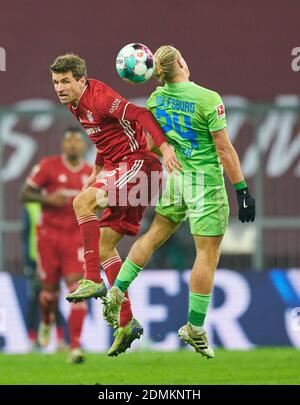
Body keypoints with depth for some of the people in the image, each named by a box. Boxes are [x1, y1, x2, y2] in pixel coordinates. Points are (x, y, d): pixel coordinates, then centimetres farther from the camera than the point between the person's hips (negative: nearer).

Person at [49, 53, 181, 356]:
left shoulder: (99, 98, -16)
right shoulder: (75, 104, 13)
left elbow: (139, 115, -26)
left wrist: (164, 146, -38)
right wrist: (96, 174, 25)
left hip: (137, 164, -10)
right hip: (119, 171, 10)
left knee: (82, 202, -27)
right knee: (104, 245, 6)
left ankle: (93, 280, -26)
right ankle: (127, 323, 7)